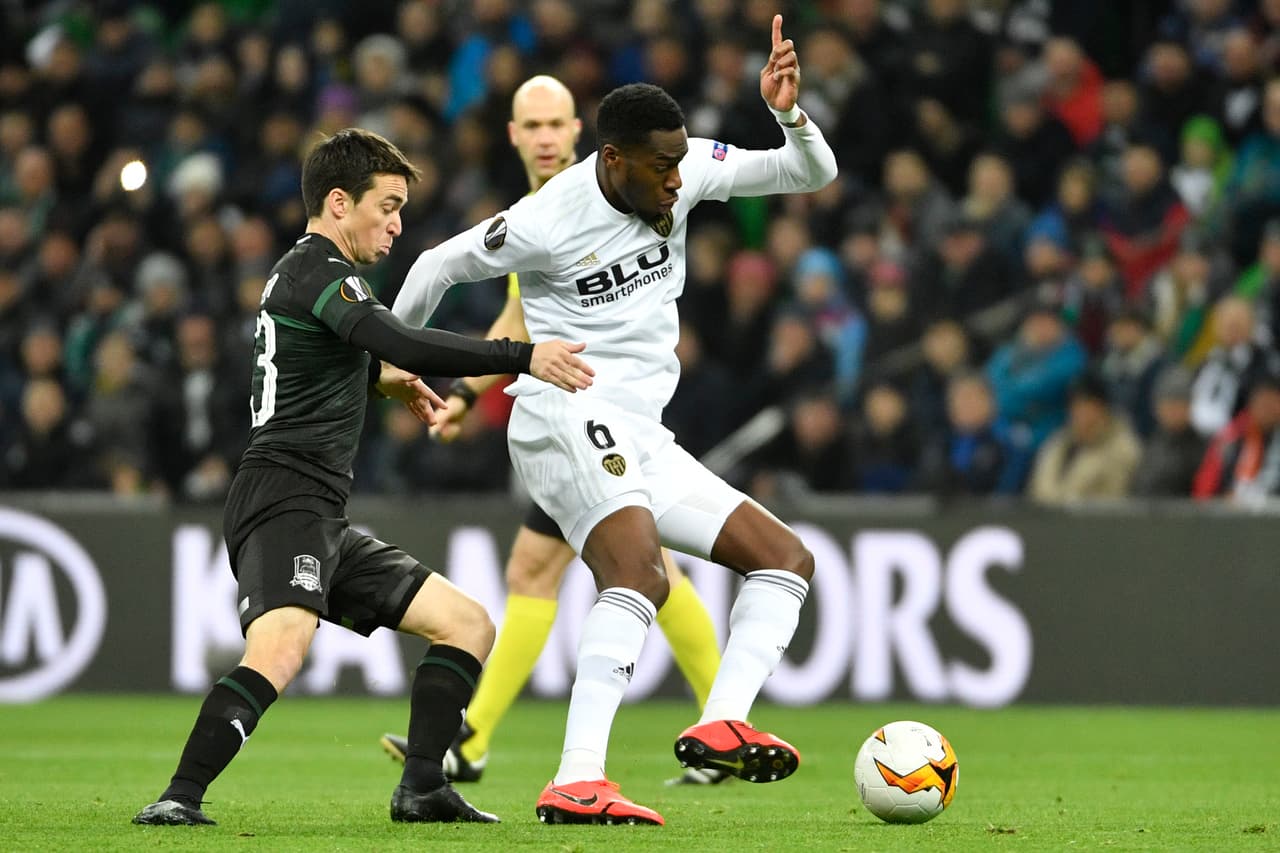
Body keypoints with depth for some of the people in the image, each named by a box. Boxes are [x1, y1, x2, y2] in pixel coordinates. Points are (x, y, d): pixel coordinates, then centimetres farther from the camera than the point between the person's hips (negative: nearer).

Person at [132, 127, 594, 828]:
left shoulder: (296, 273, 25)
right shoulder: (316, 272, -8)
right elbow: (404, 345, -24)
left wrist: (380, 377, 40)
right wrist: (523, 358, -25)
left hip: (321, 520, 11)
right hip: (284, 500, -11)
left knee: (468, 626, 10)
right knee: (280, 647, -35)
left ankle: (421, 788, 2)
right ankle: (180, 799, -37)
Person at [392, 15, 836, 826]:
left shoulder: (684, 171, 4)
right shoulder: (548, 222, -13)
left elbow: (813, 174, 6)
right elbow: (440, 265, 4)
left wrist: (791, 113, -15)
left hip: (641, 438, 9)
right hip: (568, 417, -9)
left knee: (788, 558, 4)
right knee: (640, 578, -33)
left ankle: (720, 726, -16)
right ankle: (578, 782, -44)